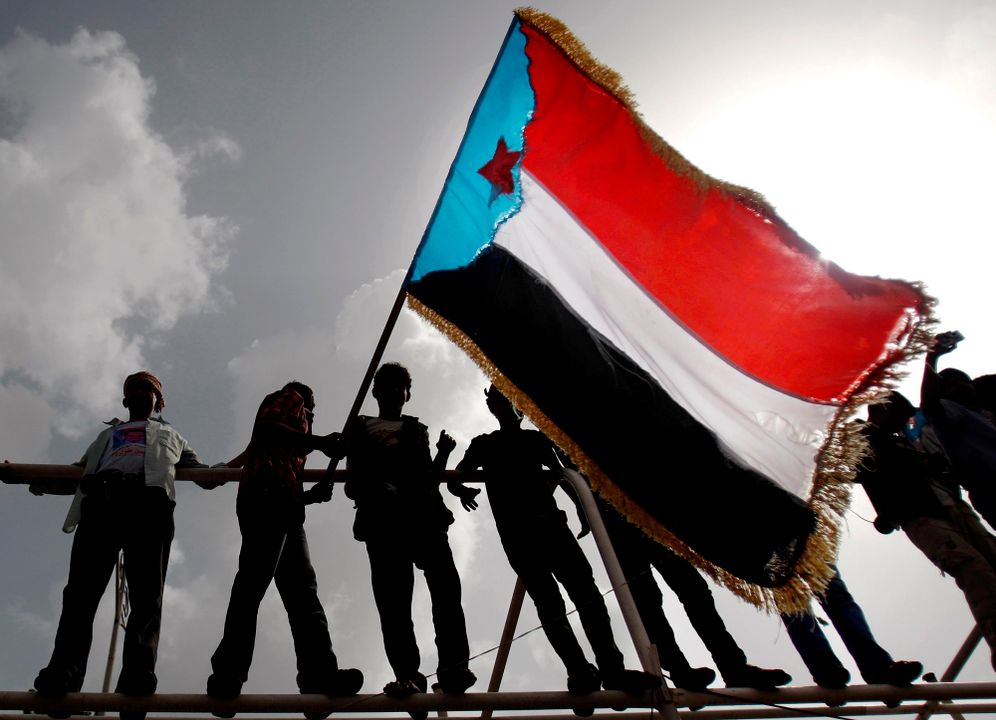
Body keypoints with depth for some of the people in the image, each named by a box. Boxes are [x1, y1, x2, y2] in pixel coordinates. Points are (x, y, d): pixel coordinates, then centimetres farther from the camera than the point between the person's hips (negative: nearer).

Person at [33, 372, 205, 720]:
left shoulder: (170, 436, 39)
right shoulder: (107, 435, 42)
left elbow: (200, 470, 31)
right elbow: (79, 470, 33)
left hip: (149, 501, -2)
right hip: (100, 499, 2)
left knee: (146, 594, -20)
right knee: (82, 589, -19)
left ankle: (137, 676, -34)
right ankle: (62, 674, -30)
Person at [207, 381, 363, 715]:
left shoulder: (294, 443, 39)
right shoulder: (289, 398, 18)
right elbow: (266, 428, -6)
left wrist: (312, 494, 14)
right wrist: (319, 442, -8)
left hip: (286, 511, 9)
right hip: (267, 494, -9)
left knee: (303, 592, -8)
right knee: (253, 583, -20)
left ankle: (319, 673, -21)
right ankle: (228, 675, -27)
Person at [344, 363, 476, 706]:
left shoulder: (418, 430, 27)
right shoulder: (360, 429, 21)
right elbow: (353, 486, 14)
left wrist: (443, 455, 5)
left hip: (424, 513, 1)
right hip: (383, 518, -1)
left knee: (445, 584, -19)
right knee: (393, 599, -14)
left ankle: (453, 665, -27)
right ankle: (407, 676, -19)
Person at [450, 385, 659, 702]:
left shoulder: (536, 438, 24)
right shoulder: (483, 444, 20)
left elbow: (561, 474, 19)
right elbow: (455, 478, 14)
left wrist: (582, 507, 7)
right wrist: (461, 489, -7)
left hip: (549, 521, 2)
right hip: (515, 531, -1)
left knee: (584, 587, -12)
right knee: (547, 601, -13)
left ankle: (611, 668, -17)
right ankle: (580, 671, -22)